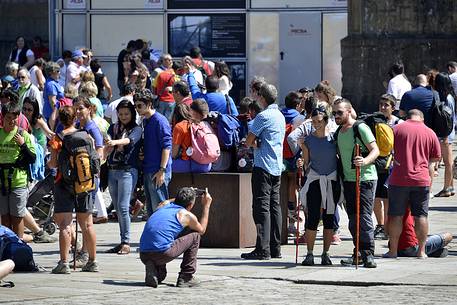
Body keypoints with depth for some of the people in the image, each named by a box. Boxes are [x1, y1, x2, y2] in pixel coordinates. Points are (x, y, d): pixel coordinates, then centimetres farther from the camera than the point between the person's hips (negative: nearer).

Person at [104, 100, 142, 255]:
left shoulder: (136, 129, 2)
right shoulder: (113, 128, 14)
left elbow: (129, 140, -20)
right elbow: (106, 152, 3)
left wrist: (115, 142, -39)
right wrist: (107, 147, -21)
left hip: (128, 171, -5)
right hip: (112, 171, 5)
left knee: (123, 207, -14)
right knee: (118, 208, 6)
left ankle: (126, 243, -13)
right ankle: (123, 242, 11)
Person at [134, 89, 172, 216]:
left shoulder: (159, 121, -12)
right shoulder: (145, 121, 16)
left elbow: (166, 146, -16)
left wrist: (162, 170, -20)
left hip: (158, 172, -9)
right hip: (148, 171, 9)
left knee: (159, 208, -8)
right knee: (150, 209, 12)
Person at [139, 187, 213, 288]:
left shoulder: (164, 205, 21)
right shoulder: (187, 215, 6)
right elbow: (202, 230, 29)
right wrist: (206, 206, 35)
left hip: (143, 255, 6)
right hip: (162, 253, -6)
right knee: (195, 236, 15)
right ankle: (186, 277, 13)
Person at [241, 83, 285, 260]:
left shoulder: (264, 116, -13)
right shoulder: (280, 116, 15)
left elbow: (249, 142, -13)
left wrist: (255, 145, 8)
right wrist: (258, 144, 1)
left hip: (263, 166, -9)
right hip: (277, 166, 9)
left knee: (262, 207, -9)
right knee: (274, 206, 10)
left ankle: (263, 249, -13)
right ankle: (275, 248, 10)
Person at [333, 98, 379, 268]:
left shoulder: (360, 128, -8)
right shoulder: (339, 132, 15)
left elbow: (375, 150, -12)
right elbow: (340, 155, 23)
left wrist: (366, 160, -32)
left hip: (365, 178, -7)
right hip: (348, 180, 7)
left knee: (364, 217, -11)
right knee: (353, 219, 7)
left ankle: (368, 255, -10)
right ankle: (359, 253, 14)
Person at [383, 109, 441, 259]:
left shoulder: (397, 129, -2)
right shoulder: (430, 133, 4)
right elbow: (437, 157, 10)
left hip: (399, 179, -1)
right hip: (421, 179, 1)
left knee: (395, 215, 5)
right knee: (421, 215, 7)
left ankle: (393, 250, 6)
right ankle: (421, 251, 7)